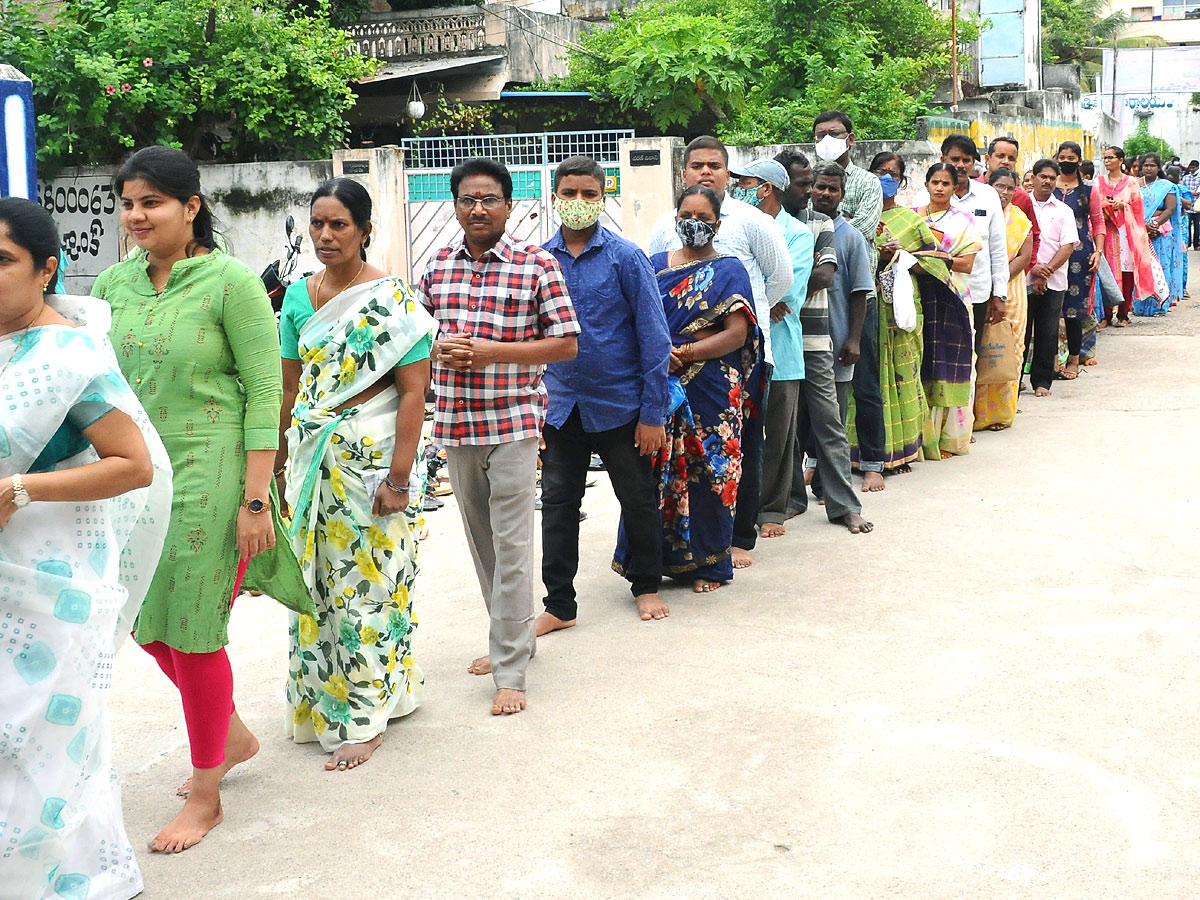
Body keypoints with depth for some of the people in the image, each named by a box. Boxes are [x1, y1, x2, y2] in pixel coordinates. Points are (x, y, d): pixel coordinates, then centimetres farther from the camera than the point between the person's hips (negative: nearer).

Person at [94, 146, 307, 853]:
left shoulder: (231, 283, -10)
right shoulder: (114, 284, 7)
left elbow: (266, 394, -11)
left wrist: (256, 499, -15)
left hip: (207, 476, -6)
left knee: (194, 632, 1)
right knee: (150, 623, 13)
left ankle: (206, 796, 19)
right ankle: (234, 735, 38)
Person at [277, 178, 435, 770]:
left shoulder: (392, 300, -8)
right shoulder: (298, 296, 9)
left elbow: (413, 391, -12)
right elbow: (290, 385, 14)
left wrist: (399, 474, -17)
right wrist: (279, 458, 12)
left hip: (371, 454, -5)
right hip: (313, 455, 5)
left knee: (368, 581, 1)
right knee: (318, 580, 10)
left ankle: (363, 718, 13)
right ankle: (322, 700, 26)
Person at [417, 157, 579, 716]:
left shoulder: (537, 265, -5)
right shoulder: (438, 265, 9)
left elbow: (567, 344, -5)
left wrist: (493, 352, -15)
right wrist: (438, 349, -6)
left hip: (513, 422, -5)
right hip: (455, 423, 5)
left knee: (511, 544, -4)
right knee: (480, 539, 15)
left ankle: (510, 671, 2)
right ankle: (511, 637, 33)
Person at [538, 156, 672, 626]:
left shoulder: (625, 257, -8)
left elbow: (654, 336, -8)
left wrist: (653, 412, -11)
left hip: (620, 405, -2)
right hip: (561, 406, 3)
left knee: (638, 500, 11)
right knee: (558, 503, 7)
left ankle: (646, 586, 32)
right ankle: (559, 604, 18)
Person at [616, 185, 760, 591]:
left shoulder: (729, 270, 2)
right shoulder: (657, 265, 13)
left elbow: (738, 333, -8)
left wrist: (685, 353, -16)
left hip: (712, 393, -3)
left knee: (708, 473, 1)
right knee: (659, 472, 0)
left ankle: (709, 564, 13)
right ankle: (663, 555, 12)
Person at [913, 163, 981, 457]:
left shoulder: (963, 221, 8)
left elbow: (967, 264, -3)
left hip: (950, 301, -2)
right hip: (918, 300, 2)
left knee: (946, 366, -3)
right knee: (919, 365, -2)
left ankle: (946, 439, 4)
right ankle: (921, 436, 3)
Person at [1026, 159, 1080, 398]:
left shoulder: (1063, 211, 10)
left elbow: (1068, 246, 0)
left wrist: (1047, 271, -11)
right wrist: (1032, 267, -13)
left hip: (1053, 283, 1)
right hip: (1023, 279, -1)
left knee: (1047, 333, 3)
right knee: (1020, 331, -2)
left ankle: (1042, 381, 11)